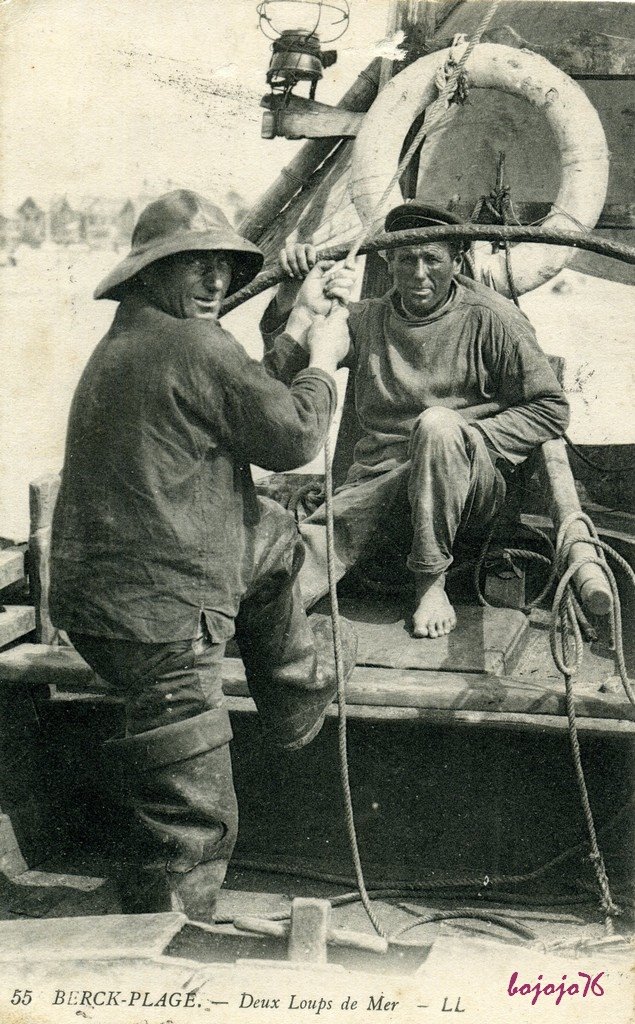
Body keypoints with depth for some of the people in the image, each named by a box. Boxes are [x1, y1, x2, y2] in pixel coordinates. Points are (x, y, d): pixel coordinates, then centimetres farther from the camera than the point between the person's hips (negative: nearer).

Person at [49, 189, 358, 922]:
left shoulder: (123, 345, 14)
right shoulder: (197, 348, -16)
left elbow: (251, 401, 18)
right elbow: (293, 436, -10)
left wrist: (298, 332, 15)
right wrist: (323, 361, 6)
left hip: (102, 581, 10)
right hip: (155, 619, -10)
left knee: (271, 538, 32)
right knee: (192, 819, 2)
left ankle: (296, 695, 47)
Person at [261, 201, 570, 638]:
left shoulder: (488, 318, 1)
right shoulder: (367, 320, 13)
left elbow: (551, 410, 0)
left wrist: (467, 440, -12)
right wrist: (288, 295, -10)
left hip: (471, 488, -2)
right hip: (377, 479, 3)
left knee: (437, 424, -36)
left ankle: (432, 582, -23)